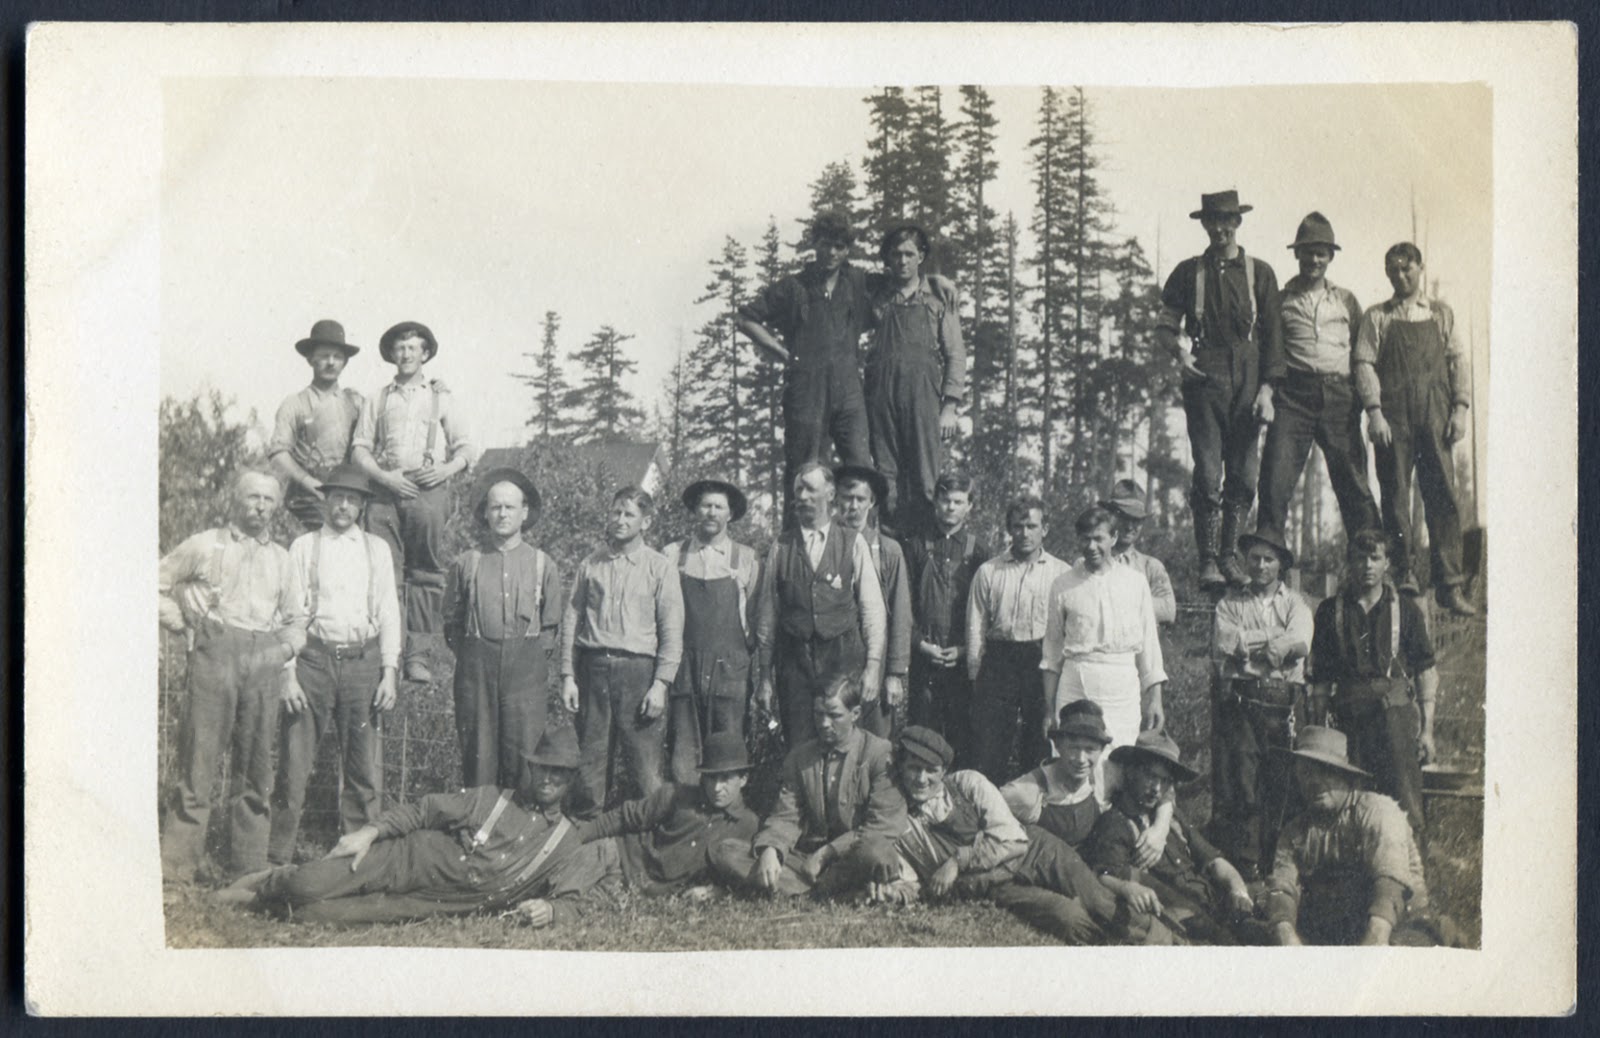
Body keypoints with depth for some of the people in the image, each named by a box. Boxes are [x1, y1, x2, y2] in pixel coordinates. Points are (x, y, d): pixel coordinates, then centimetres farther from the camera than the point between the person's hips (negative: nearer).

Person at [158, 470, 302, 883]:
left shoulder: (281, 558, 19)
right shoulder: (205, 546, 9)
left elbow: (290, 617, 27)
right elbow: (158, 585, 11)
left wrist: (289, 647, 9)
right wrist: (184, 626, 5)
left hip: (264, 660, 4)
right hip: (214, 652, -4)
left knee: (257, 764, 4)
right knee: (199, 759, -7)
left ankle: (249, 864, 10)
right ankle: (180, 861, -5)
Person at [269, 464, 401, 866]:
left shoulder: (377, 549, 12)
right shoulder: (304, 547, 7)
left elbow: (388, 612, 10)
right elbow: (292, 614, 3)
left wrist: (389, 672, 1)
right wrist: (289, 675, -5)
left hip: (363, 659, 2)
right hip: (314, 656, -2)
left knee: (364, 769, 1)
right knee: (294, 765, -2)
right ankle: (278, 857, 4)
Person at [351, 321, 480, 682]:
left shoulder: (442, 398, 18)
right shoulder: (378, 400, 20)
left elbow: (467, 449, 13)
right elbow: (359, 447, 12)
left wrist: (447, 469, -7)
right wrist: (383, 475, -6)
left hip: (428, 490, -1)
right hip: (386, 491, 1)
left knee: (426, 574, -5)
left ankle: (419, 655, -5)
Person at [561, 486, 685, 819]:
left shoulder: (659, 567, 5)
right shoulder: (590, 566, 12)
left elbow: (672, 631, 1)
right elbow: (571, 620, 12)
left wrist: (660, 684, -7)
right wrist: (568, 676, 3)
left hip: (639, 670, -2)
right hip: (594, 667, 2)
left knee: (646, 766, -5)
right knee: (591, 759, 4)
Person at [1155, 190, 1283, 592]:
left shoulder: (1260, 273, 10)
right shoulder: (1188, 273, 10)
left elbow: (1272, 334, 8)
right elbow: (1165, 326, 10)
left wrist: (1266, 388, -1)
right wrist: (1178, 351, -12)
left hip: (1248, 380, 1)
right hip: (1204, 378, -1)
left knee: (1244, 475, 1)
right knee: (1208, 474, -9)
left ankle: (1229, 553, 13)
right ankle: (1208, 561, -5)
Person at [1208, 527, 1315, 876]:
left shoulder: (1296, 603, 15)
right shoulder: (1230, 603, 14)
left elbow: (1300, 644, -5)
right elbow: (1225, 642, -4)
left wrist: (1248, 642, -5)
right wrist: (1273, 641, -3)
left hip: (1285, 702, 1)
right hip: (1238, 701, -1)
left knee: (1284, 784, -3)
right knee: (1238, 783, -8)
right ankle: (1242, 865, -6)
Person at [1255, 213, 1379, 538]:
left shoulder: (1345, 299, 17)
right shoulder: (1282, 301, 12)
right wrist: (1265, 390, -5)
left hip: (1338, 397, 1)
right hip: (1294, 395, -1)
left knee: (1353, 483, 0)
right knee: (1275, 481, -9)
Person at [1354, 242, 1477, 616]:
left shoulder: (1441, 313, 14)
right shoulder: (1377, 317, 9)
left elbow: (1458, 360, 11)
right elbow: (1364, 364, 1)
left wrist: (1460, 408, 0)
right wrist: (1374, 412, -10)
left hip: (1435, 416, 1)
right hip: (1393, 417, -1)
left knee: (1443, 497, -4)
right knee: (1395, 497, -1)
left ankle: (1449, 585, -4)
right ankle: (1401, 575, 7)